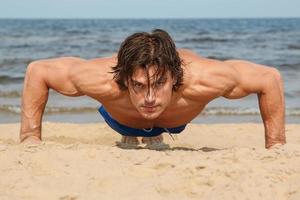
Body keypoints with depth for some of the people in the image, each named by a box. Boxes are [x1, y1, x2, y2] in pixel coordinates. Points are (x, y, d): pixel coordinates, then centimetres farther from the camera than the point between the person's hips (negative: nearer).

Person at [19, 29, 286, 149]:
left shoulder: (201, 80, -51)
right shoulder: (102, 80, -50)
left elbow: (270, 77, -33)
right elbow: (37, 71, -32)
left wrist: (275, 146, -30)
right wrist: (31, 137, -32)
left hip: (176, 118, 1)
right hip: (121, 115, -1)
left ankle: (155, 134, 69)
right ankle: (129, 134, 67)